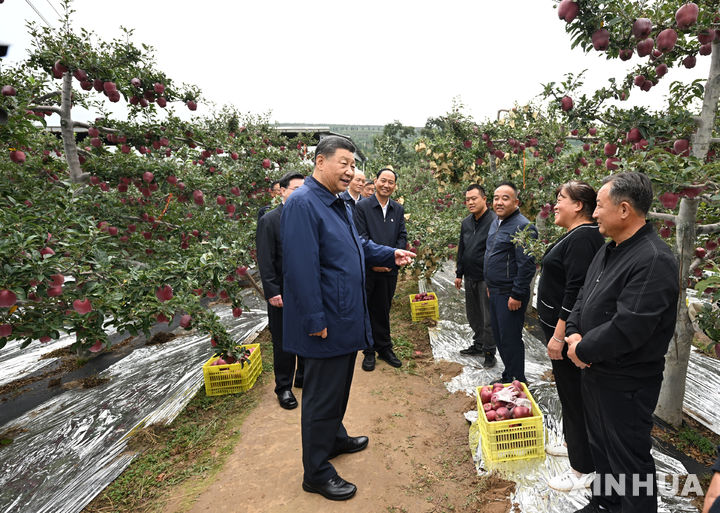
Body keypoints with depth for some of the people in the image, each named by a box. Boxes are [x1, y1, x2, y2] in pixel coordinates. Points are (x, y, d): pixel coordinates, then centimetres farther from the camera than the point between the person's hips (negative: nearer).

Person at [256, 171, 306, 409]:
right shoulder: (269, 220, -8)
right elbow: (265, 261, -11)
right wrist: (272, 292, -16)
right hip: (283, 293, -5)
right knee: (283, 342, 8)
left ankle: (304, 377, 37)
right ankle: (283, 387, 25)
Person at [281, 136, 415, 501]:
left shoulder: (339, 204, 13)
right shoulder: (303, 203, -19)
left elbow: (359, 247, 23)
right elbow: (301, 268, -24)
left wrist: (391, 254, 8)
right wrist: (316, 320, -23)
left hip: (346, 317, 10)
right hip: (326, 322, -9)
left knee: (339, 387, 24)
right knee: (322, 395, 5)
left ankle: (335, 437, 46)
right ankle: (316, 473, 23)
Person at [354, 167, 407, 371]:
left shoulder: (398, 209, 10)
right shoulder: (362, 206, -4)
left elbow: (402, 237, 6)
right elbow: (361, 237, -10)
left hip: (390, 270, 4)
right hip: (368, 269, -3)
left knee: (383, 310, 14)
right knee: (367, 310, 6)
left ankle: (384, 348, 28)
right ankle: (369, 352, 20)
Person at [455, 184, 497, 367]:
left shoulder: (494, 221, -14)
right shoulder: (466, 223, 10)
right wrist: (459, 273, 17)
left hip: (486, 279, -7)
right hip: (470, 277, 7)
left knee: (488, 318, 3)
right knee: (473, 315, 18)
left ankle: (489, 352, 17)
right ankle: (478, 345, 34)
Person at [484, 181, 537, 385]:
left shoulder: (522, 226, -16)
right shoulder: (495, 223, 14)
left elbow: (527, 265, -20)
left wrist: (517, 295, -20)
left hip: (510, 294, -9)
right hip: (495, 291, 9)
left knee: (510, 339, 0)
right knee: (498, 336, 18)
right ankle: (508, 376, 33)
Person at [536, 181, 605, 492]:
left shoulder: (583, 238, -20)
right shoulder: (575, 235, 12)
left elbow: (576, 291, -25)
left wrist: (559, 335, -24)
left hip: (567, 330, -10)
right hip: (558, 326, 10)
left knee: (574, 395, 1)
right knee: (568, 390, 22)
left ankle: (584, 469, 17)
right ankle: (575, 444, 40)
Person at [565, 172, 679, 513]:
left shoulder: (653, 261, -24)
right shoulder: (609, 250, 6)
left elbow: (626, 329, -30)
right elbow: (584, 297, 11)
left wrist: (582, 350, -16)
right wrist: (574, 333, -6)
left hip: (625, 383, -9)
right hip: (595, 371, 9)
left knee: (628, 459, 9)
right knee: (600, 446, 25)